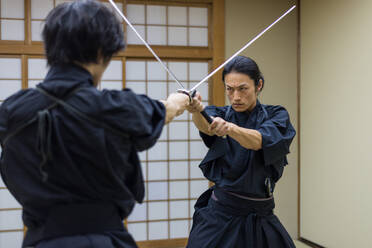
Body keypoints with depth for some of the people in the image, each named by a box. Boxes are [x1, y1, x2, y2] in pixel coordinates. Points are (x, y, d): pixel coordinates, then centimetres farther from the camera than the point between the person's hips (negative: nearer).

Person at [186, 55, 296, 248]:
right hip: (219, 216, 0)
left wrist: (229, 128, -45)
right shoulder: (220, 115, 2)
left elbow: (259, 141, -24)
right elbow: (206, 127, -24)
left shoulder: (276, 116, -2)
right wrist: (195, 110, -47)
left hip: (261, 220, 0)